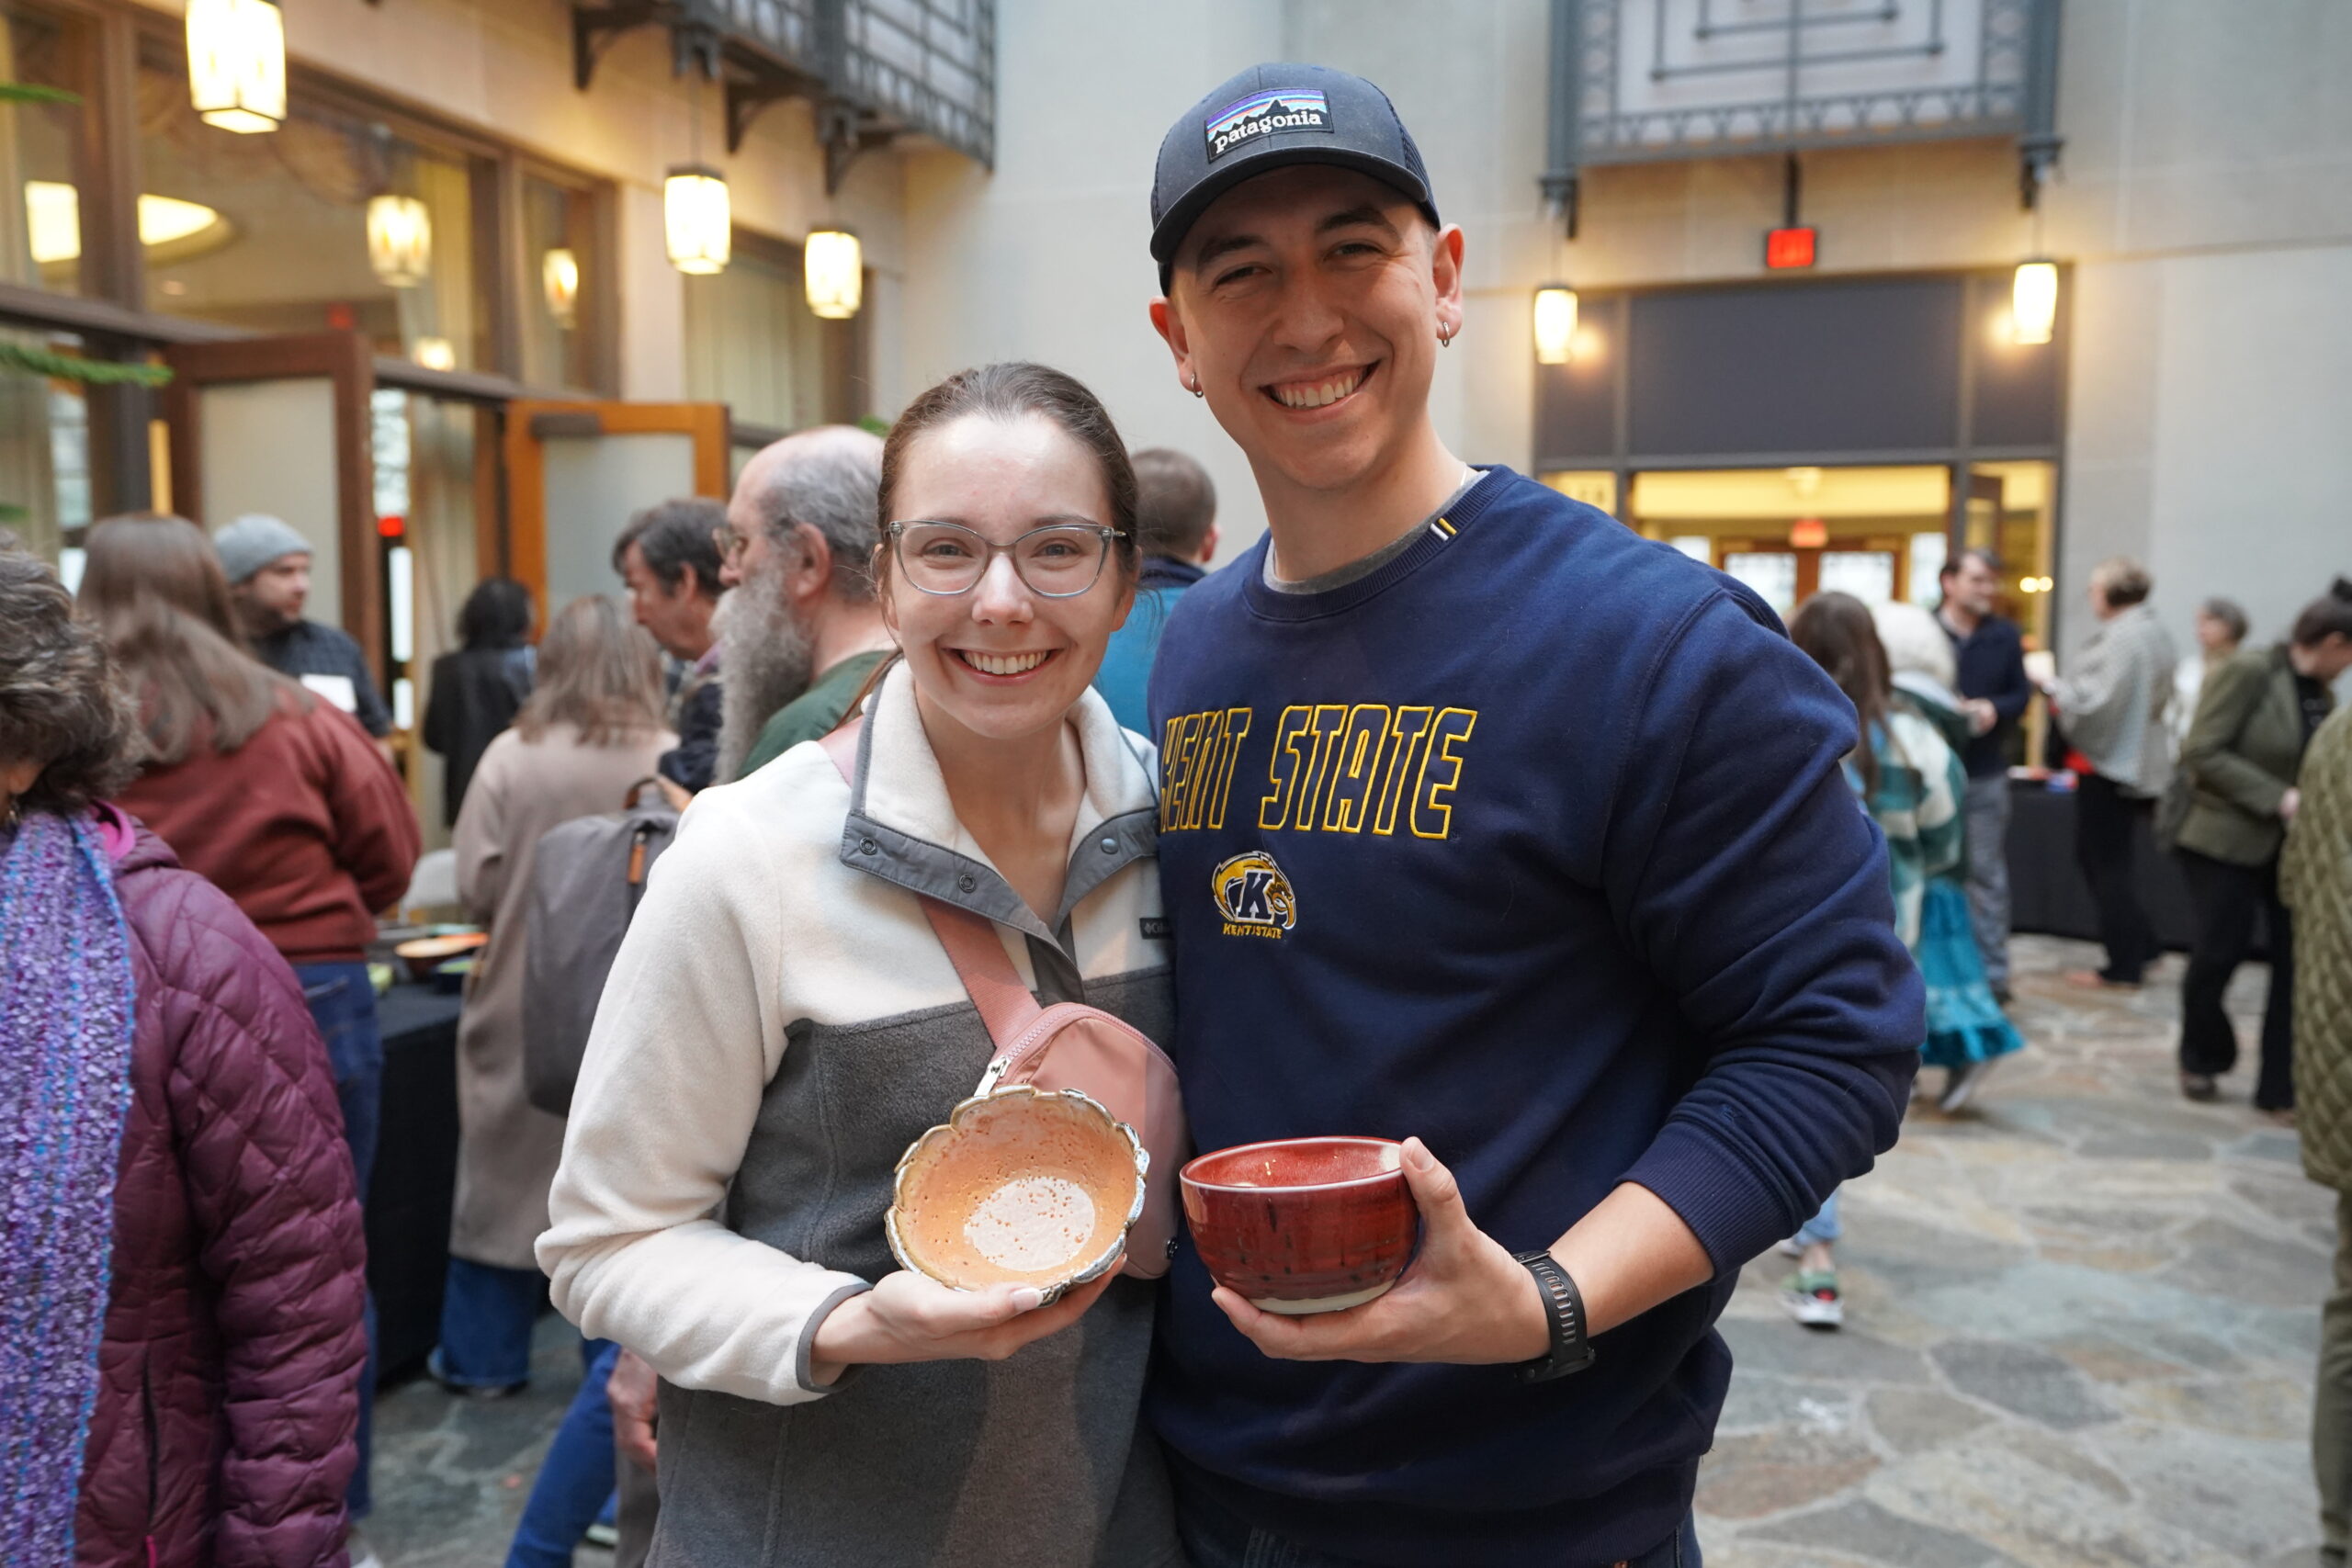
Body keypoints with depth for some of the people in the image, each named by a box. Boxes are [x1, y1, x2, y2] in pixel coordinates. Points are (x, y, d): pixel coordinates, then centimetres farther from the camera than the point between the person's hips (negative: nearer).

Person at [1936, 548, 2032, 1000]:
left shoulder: (2005, 634, 5)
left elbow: (2021, 694, 7)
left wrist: (1994, 709, -13)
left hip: (1986, 774, 2)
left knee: (1986, 875, 6)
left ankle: (1992, 971, 13)